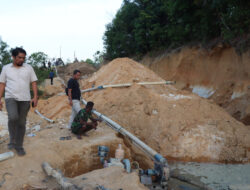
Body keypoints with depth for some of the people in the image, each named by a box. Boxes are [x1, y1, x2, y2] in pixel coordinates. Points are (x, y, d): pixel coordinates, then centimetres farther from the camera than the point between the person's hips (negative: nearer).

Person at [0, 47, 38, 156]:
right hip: (11, 98, -1)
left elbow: (33, 83, 5)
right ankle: (12, 139, -3)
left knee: (21, 123, 5)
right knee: (13, 117, -25)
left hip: (25, 99, 1)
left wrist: (35, 97, -5)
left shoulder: (28, 68, 6)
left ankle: (19, 146, 17)